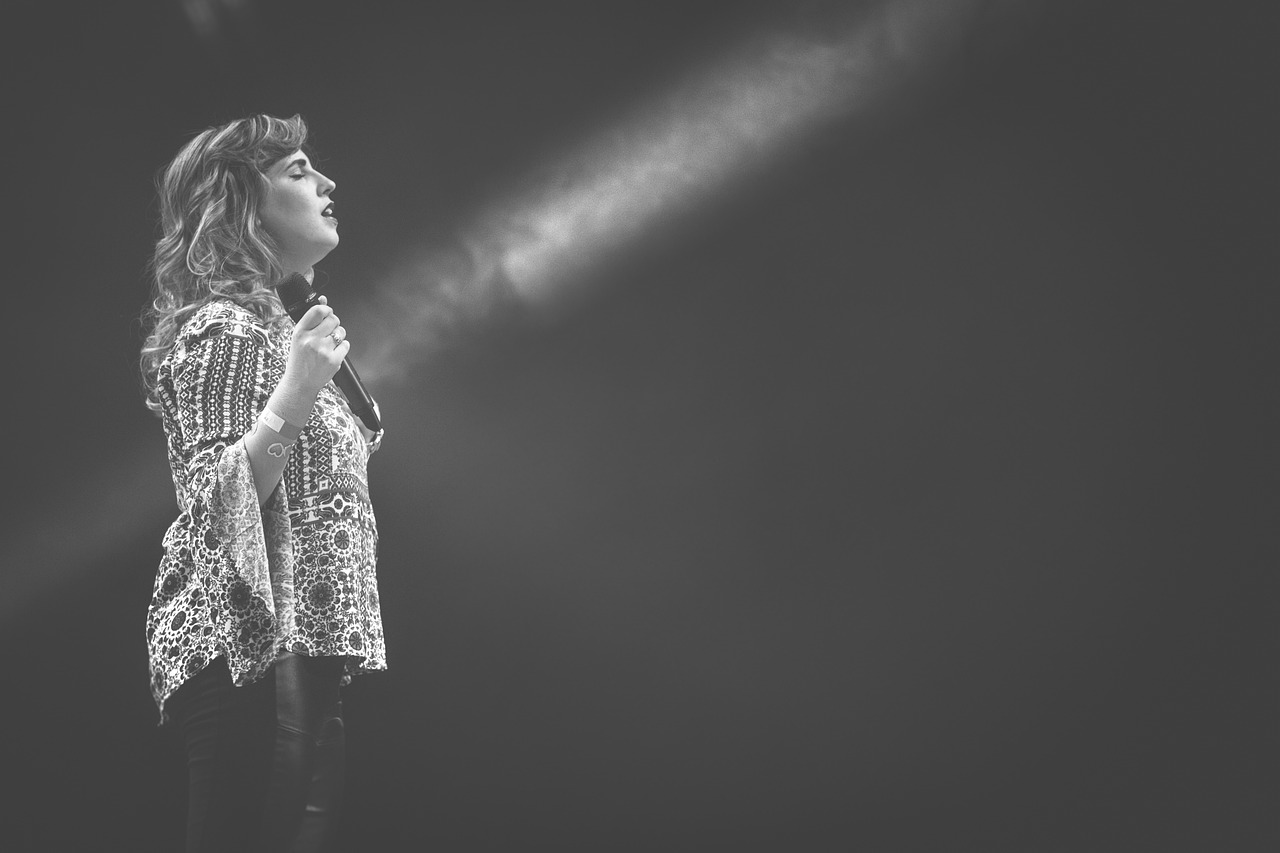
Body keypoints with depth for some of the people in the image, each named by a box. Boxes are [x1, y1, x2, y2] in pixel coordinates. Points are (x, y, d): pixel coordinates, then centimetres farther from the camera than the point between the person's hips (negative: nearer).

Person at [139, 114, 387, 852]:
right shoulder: (224, 328, -8)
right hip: (253, 657, -9)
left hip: (300, 655, 9)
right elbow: (213, 505, -18)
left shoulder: (276, 326, 20)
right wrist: (292, 399, -27)